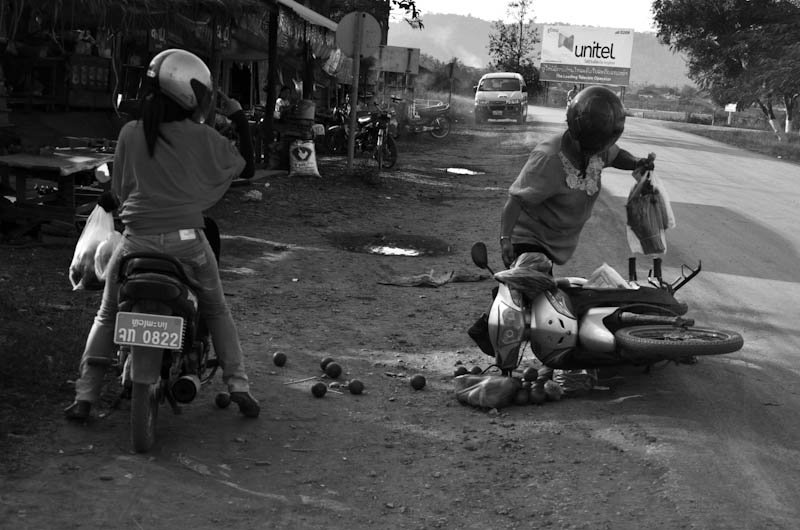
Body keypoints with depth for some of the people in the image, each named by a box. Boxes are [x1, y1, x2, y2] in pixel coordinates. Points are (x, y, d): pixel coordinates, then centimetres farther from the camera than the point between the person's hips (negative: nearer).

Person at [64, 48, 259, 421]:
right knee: (217, 312, 21)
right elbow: (246, 168, 8)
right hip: (187, 242, 0)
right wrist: (240, 121, 17)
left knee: (107, 316, 18)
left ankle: (85, 396, 11)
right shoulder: (203, 139, -6)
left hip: (138, 241, 1)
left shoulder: (130, 134, -3)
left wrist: (108, 202, 29)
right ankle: (238, 386, 12)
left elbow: (119, 189, 7)